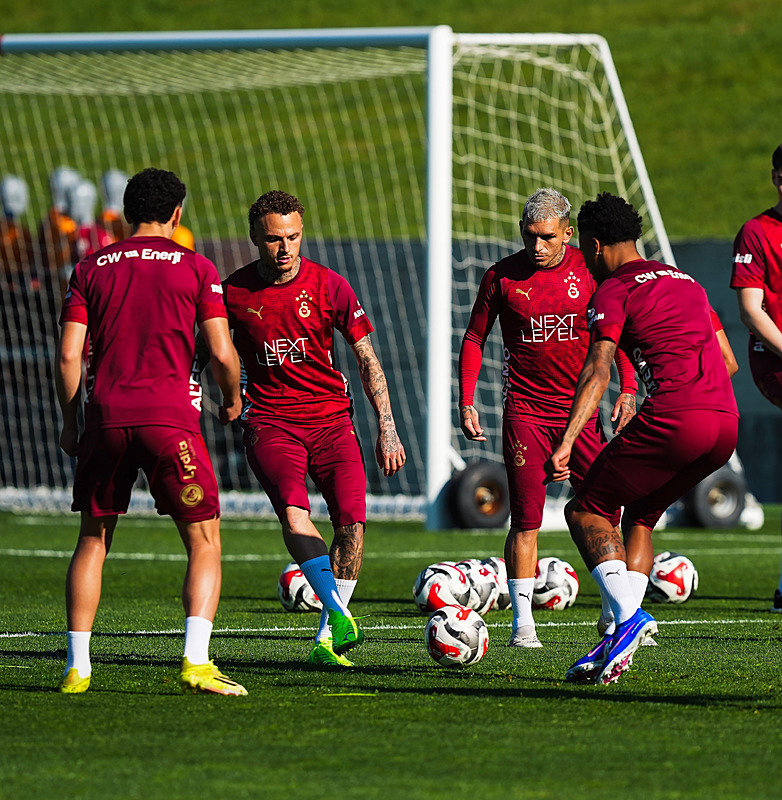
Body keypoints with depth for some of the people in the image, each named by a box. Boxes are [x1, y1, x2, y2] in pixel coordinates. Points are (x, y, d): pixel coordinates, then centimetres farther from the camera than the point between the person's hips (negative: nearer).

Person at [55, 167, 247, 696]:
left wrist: (71, 421, 16)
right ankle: (196, 661, -13)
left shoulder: (91, 269, 11)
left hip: (105, 415, 3)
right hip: (170, 415, -3)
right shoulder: (196, 269, 4)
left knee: (93, 540, 16)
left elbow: (69, 355, 5)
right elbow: (222, 353, -1)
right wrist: (232, 399, 19)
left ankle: (77, 667, 10)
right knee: (205, 543, 3)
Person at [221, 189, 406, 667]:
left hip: (331, 417, 1)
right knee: (293, 510, -27)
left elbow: (367, 358, 3)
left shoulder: (330, 286, -1)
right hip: (270, 423, -1)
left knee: (352, 520, -15)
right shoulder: (234, 292, -1)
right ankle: (338, 614, -34)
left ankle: (328, 639, -4)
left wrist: (387, 429, -3)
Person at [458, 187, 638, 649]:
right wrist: (466, 403, 1)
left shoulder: (588, 271, -1)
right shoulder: (502, 277, -1)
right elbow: (475, 339, 8)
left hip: (581, 410, 1)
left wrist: (627, 389, -3)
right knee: (526, 520, -2)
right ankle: (523, 622, 4)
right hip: (525, 414, -1)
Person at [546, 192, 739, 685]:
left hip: (673, 418, -7)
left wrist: (567, 442, -19)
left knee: (585, 512, 3)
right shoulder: (687, 283, 26)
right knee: (639, 515, 23)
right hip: (727, 422, 8)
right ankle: (620, 642, 12)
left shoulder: (613, 292, 3)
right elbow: (727, 361, 28)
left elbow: (598, 372, -11)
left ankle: (629, 616, -18)